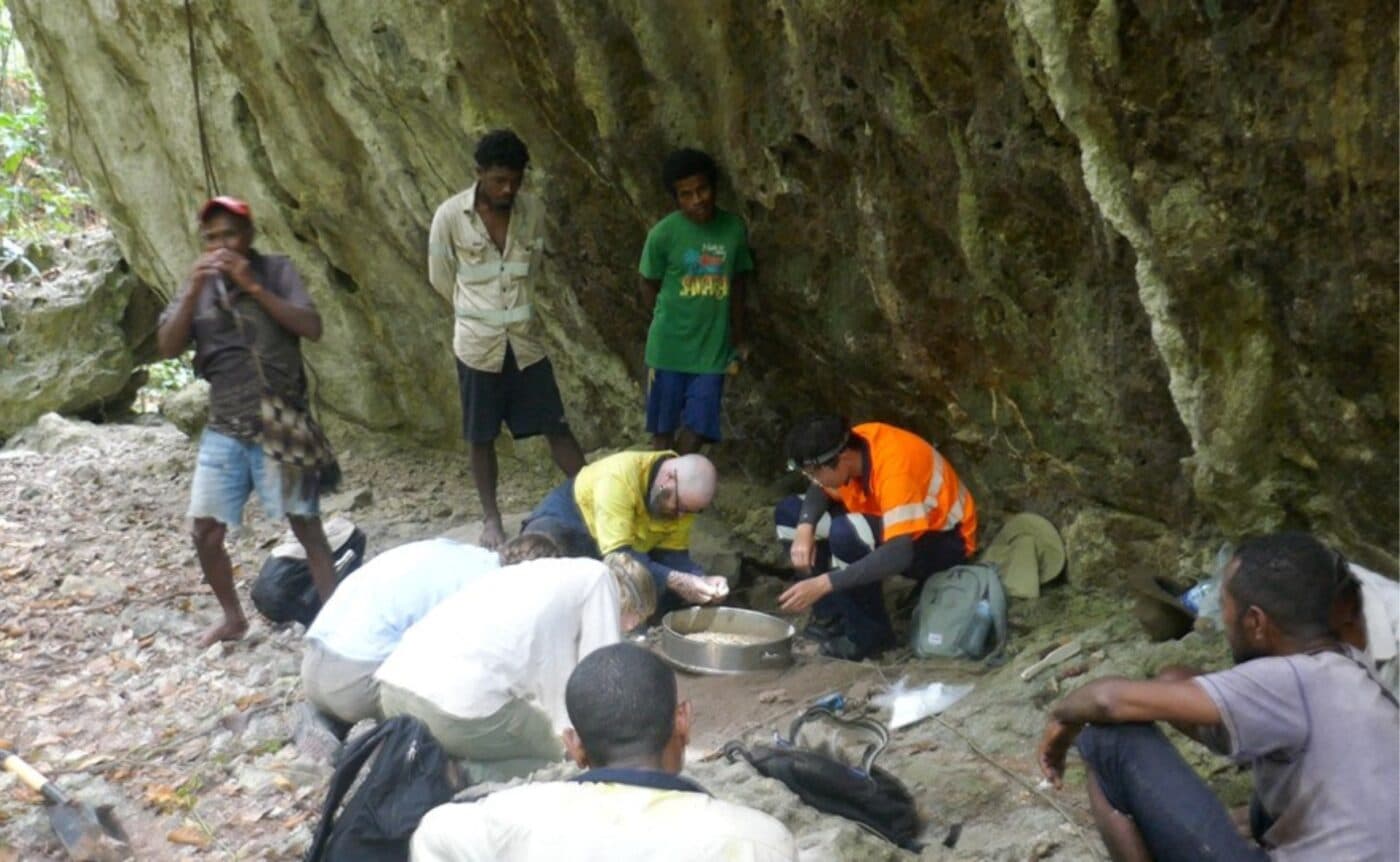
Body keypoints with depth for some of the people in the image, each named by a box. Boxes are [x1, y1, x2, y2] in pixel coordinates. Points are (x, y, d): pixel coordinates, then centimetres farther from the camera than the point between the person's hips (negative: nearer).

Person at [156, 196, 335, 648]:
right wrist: (193, 290, -14)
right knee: (205, 529, 6)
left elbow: (312, 327, -14)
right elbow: (167, 348, -2)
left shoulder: (276, 270, -2)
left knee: (306, 524, -5)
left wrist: (252, 286, -19)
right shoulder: (199, 284, 8)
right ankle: (233, 616, 26)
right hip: (224, 429, 4)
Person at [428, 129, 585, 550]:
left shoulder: (533, 210, -4)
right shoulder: (450, 215, -12)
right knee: (482, 438, 10)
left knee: (557, 428, 5)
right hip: (478, 344, -2)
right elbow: (441, 278, 1)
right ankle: (491, 518, 24)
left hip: (526, 341, 2)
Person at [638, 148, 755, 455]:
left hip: (712, 346, 2)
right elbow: (649, 286, 1)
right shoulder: (663, 233, -12)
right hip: (669, 346, -2)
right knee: (663, 426, 8)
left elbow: (737, 283, 9)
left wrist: (737, 336, 12)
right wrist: (668, 323, 5)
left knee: (697, 427, 3)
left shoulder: (734, 228, -3)